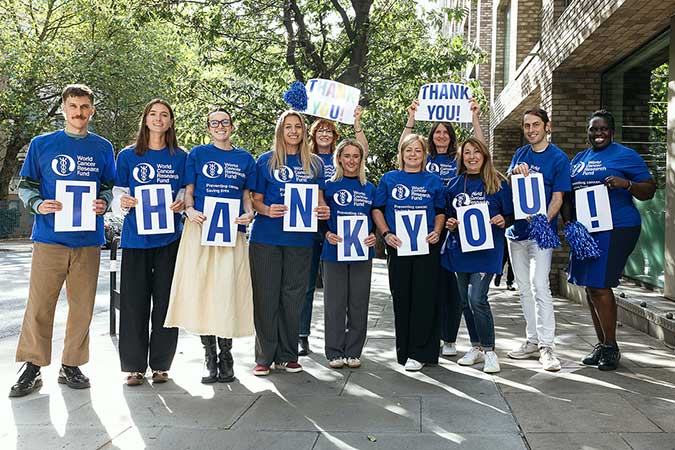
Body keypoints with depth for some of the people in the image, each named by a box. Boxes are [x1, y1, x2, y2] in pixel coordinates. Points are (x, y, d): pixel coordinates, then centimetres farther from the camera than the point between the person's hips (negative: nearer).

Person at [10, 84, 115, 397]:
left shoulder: (102, 148, 11)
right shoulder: (41, 144, 7)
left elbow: (110, 187, 15)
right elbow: (25, 186, 9)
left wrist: (104, 203, -6)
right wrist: (38, 204, -11)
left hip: (88, 240, 2)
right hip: (49, 238, -1)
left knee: (82, 306, 5)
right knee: (39, 305, -2)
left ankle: (72, 366, 18)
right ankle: (32, 368, 10)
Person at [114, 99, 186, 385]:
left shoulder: (180, 157, 9)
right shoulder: (128, 155, 8)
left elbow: (187, 194, 11)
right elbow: (118, 194, 9)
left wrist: (181, 204, -10)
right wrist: (124, 203, -13)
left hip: (169, 236, 0)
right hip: (135, 236, 0)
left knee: (165, 300, 2)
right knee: (134, 301, 0)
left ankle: (161, 364, 14)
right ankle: (134, 366, 11)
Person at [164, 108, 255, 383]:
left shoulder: (245, 158, 16)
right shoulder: (198, 154, 11)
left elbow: (247, 196, 17)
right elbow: (188, 191, 9)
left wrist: (248, 214, -4)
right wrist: (190, 210, -11)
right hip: (201, 228, -1)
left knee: (228, 291, -3)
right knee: (202, 289, -4)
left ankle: (226, 355, 9)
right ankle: (209, 356, 7)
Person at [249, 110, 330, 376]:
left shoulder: (314, 163, 11)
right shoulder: (266, 161, 5)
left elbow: (319, 197, 16)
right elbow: (256, 199, 4)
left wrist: (324, 210, -6)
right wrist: (267, 210, -17)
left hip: (300, 238, 2)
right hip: (266, 237, -2)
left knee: (293, 296, 6)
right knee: (266, 296, 0)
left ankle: (287, 355, 17)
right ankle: (264, 356, 9)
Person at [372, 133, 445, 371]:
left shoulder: (433, 181, 11)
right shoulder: (389, 179, 9)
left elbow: (440, 211, 15)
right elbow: (377, 209, 8)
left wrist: (437, 231, -3)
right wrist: (386, 233, -6)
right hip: (398, 246, 0)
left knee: (424, 297, -4)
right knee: (401, 298, 3)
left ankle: (419, 353, 3)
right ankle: (404, 350, 14)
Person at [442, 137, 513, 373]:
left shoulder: (498, 183, 0)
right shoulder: (455, 184, 10)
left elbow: (511, 214, 4)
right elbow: (448, 214, 19)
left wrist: (503, 221, -16)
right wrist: (449, 222, -2)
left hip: (487, 247, -5)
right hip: (460, 247, 5)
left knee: (477, 298, -15)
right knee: (465, 300, 10)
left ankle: (489, 350, -1)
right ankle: (476, 347, 25)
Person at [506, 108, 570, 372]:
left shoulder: (559, 158, -3)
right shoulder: (520, 154, 12)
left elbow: (558, 197, -7)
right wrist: (515, 172, -12)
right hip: (516, 231, 6)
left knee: (540, 286, -13)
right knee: (524, 289, 10)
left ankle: (546, 346, -8)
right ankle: (532, 340, 21)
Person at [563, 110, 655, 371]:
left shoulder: (626, 156, -1)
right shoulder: (578, 159, 17)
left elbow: (649, 191, -3)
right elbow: (567, 194, 21)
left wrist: (626, 184, -21)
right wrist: (569, 222, 6)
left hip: (616, 229, -7)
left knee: (599, 286, -10)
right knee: (590, 287, 9)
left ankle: (611, 347, 4)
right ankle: (601, 344, 21)